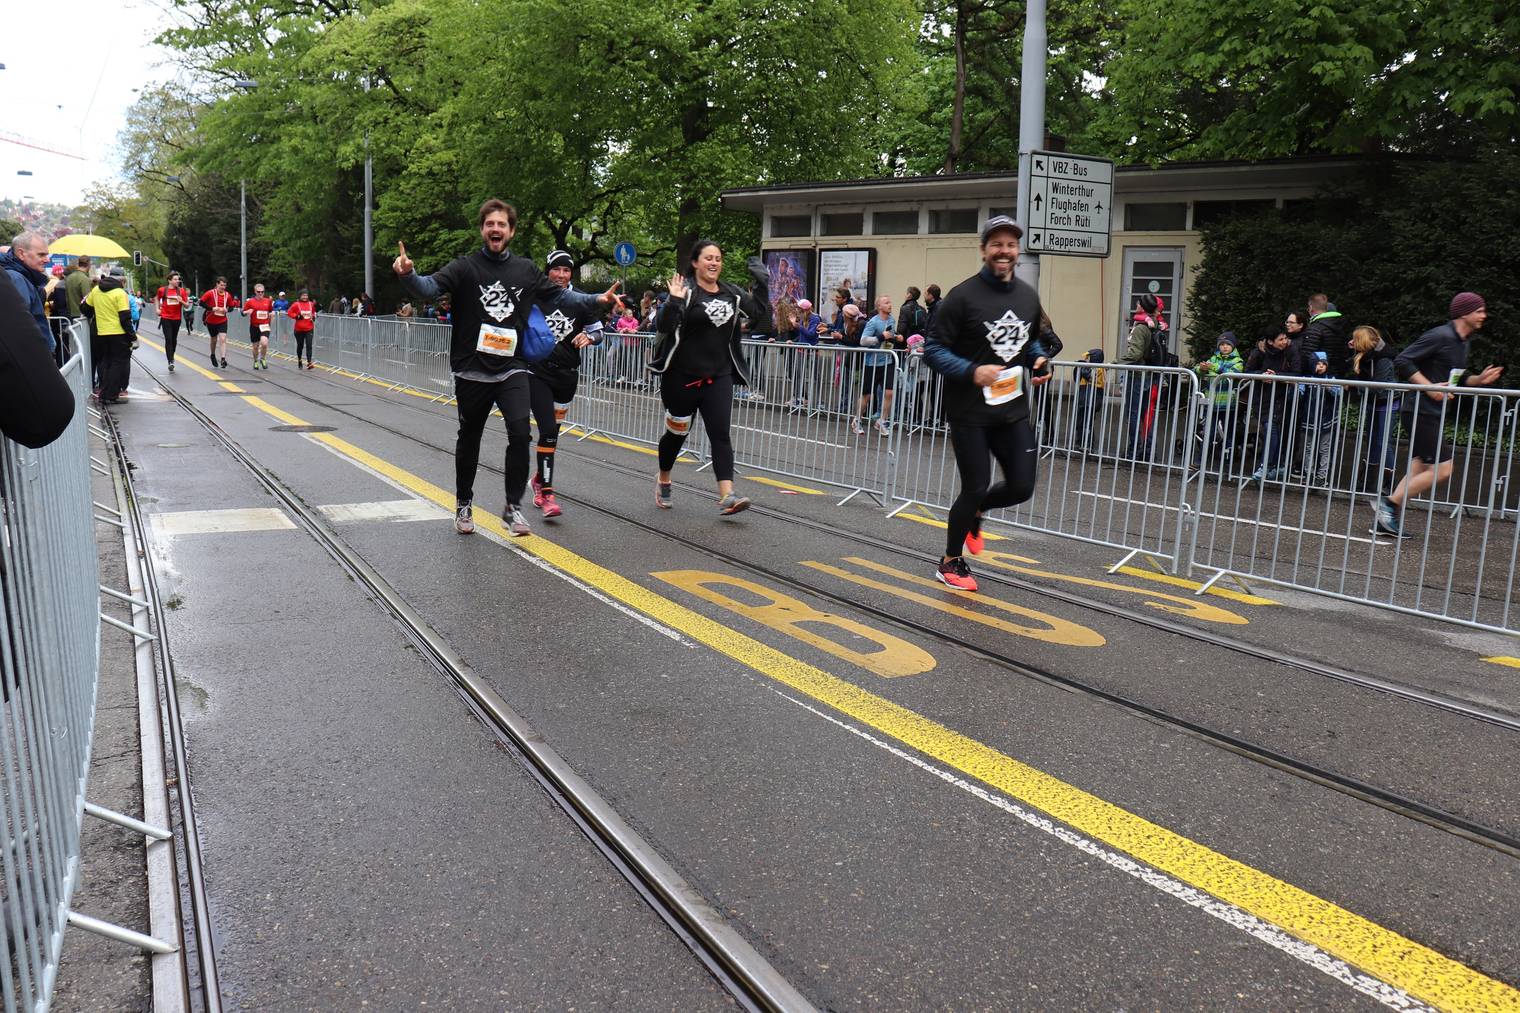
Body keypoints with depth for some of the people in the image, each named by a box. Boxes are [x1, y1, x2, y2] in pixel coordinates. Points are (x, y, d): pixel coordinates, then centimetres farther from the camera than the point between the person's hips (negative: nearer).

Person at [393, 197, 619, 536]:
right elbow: (429, 286, -18)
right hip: (471, 371, -1)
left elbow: (559, 296, 16)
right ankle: (464, 504, 32)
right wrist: (408, 275, -39)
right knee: (469, 439, 12)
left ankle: (513, 506, -4)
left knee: (520, 431, -18)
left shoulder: (526, 270, 7)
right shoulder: (465, 267, -3)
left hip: (512, 368, 1)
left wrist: (596, 300, 6)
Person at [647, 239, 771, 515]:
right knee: (677, 432, 12)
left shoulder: (731, 293, 7)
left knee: (721, 434, -7)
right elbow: (664, 327, -17)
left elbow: (760, 314, 8)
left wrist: (762, 284, -2)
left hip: (718, 378, 4)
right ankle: (663, 481, 37)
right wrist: (674, 302, -33)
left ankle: (727, 495, -15)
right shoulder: (686, 290, -9)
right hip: (682, 377, -3)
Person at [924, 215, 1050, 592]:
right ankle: (951, 562, 23)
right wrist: (972, 371, -26)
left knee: (1021, 487, 3)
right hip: (970, 412, -5)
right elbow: (933, 349, -11)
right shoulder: (963, 296, -11)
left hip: (1014, 410, 6)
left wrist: (1038, 360, 3)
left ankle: (974, 512, 37)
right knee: (975, 488, 0)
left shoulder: (1028, 296, 9)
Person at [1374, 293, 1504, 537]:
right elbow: (1402, 361, -18)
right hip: (1422, 412, -10)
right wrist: (1429, 387, -21)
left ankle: (1387, 520, 10)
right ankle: (1390, 503, -4)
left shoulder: (1461, 342, 17)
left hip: (1434, 414, 10)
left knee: (1419, 470, 8)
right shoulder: (1440, 336, -13)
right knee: (1442, 469, -12)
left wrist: (1479, 379, 7)